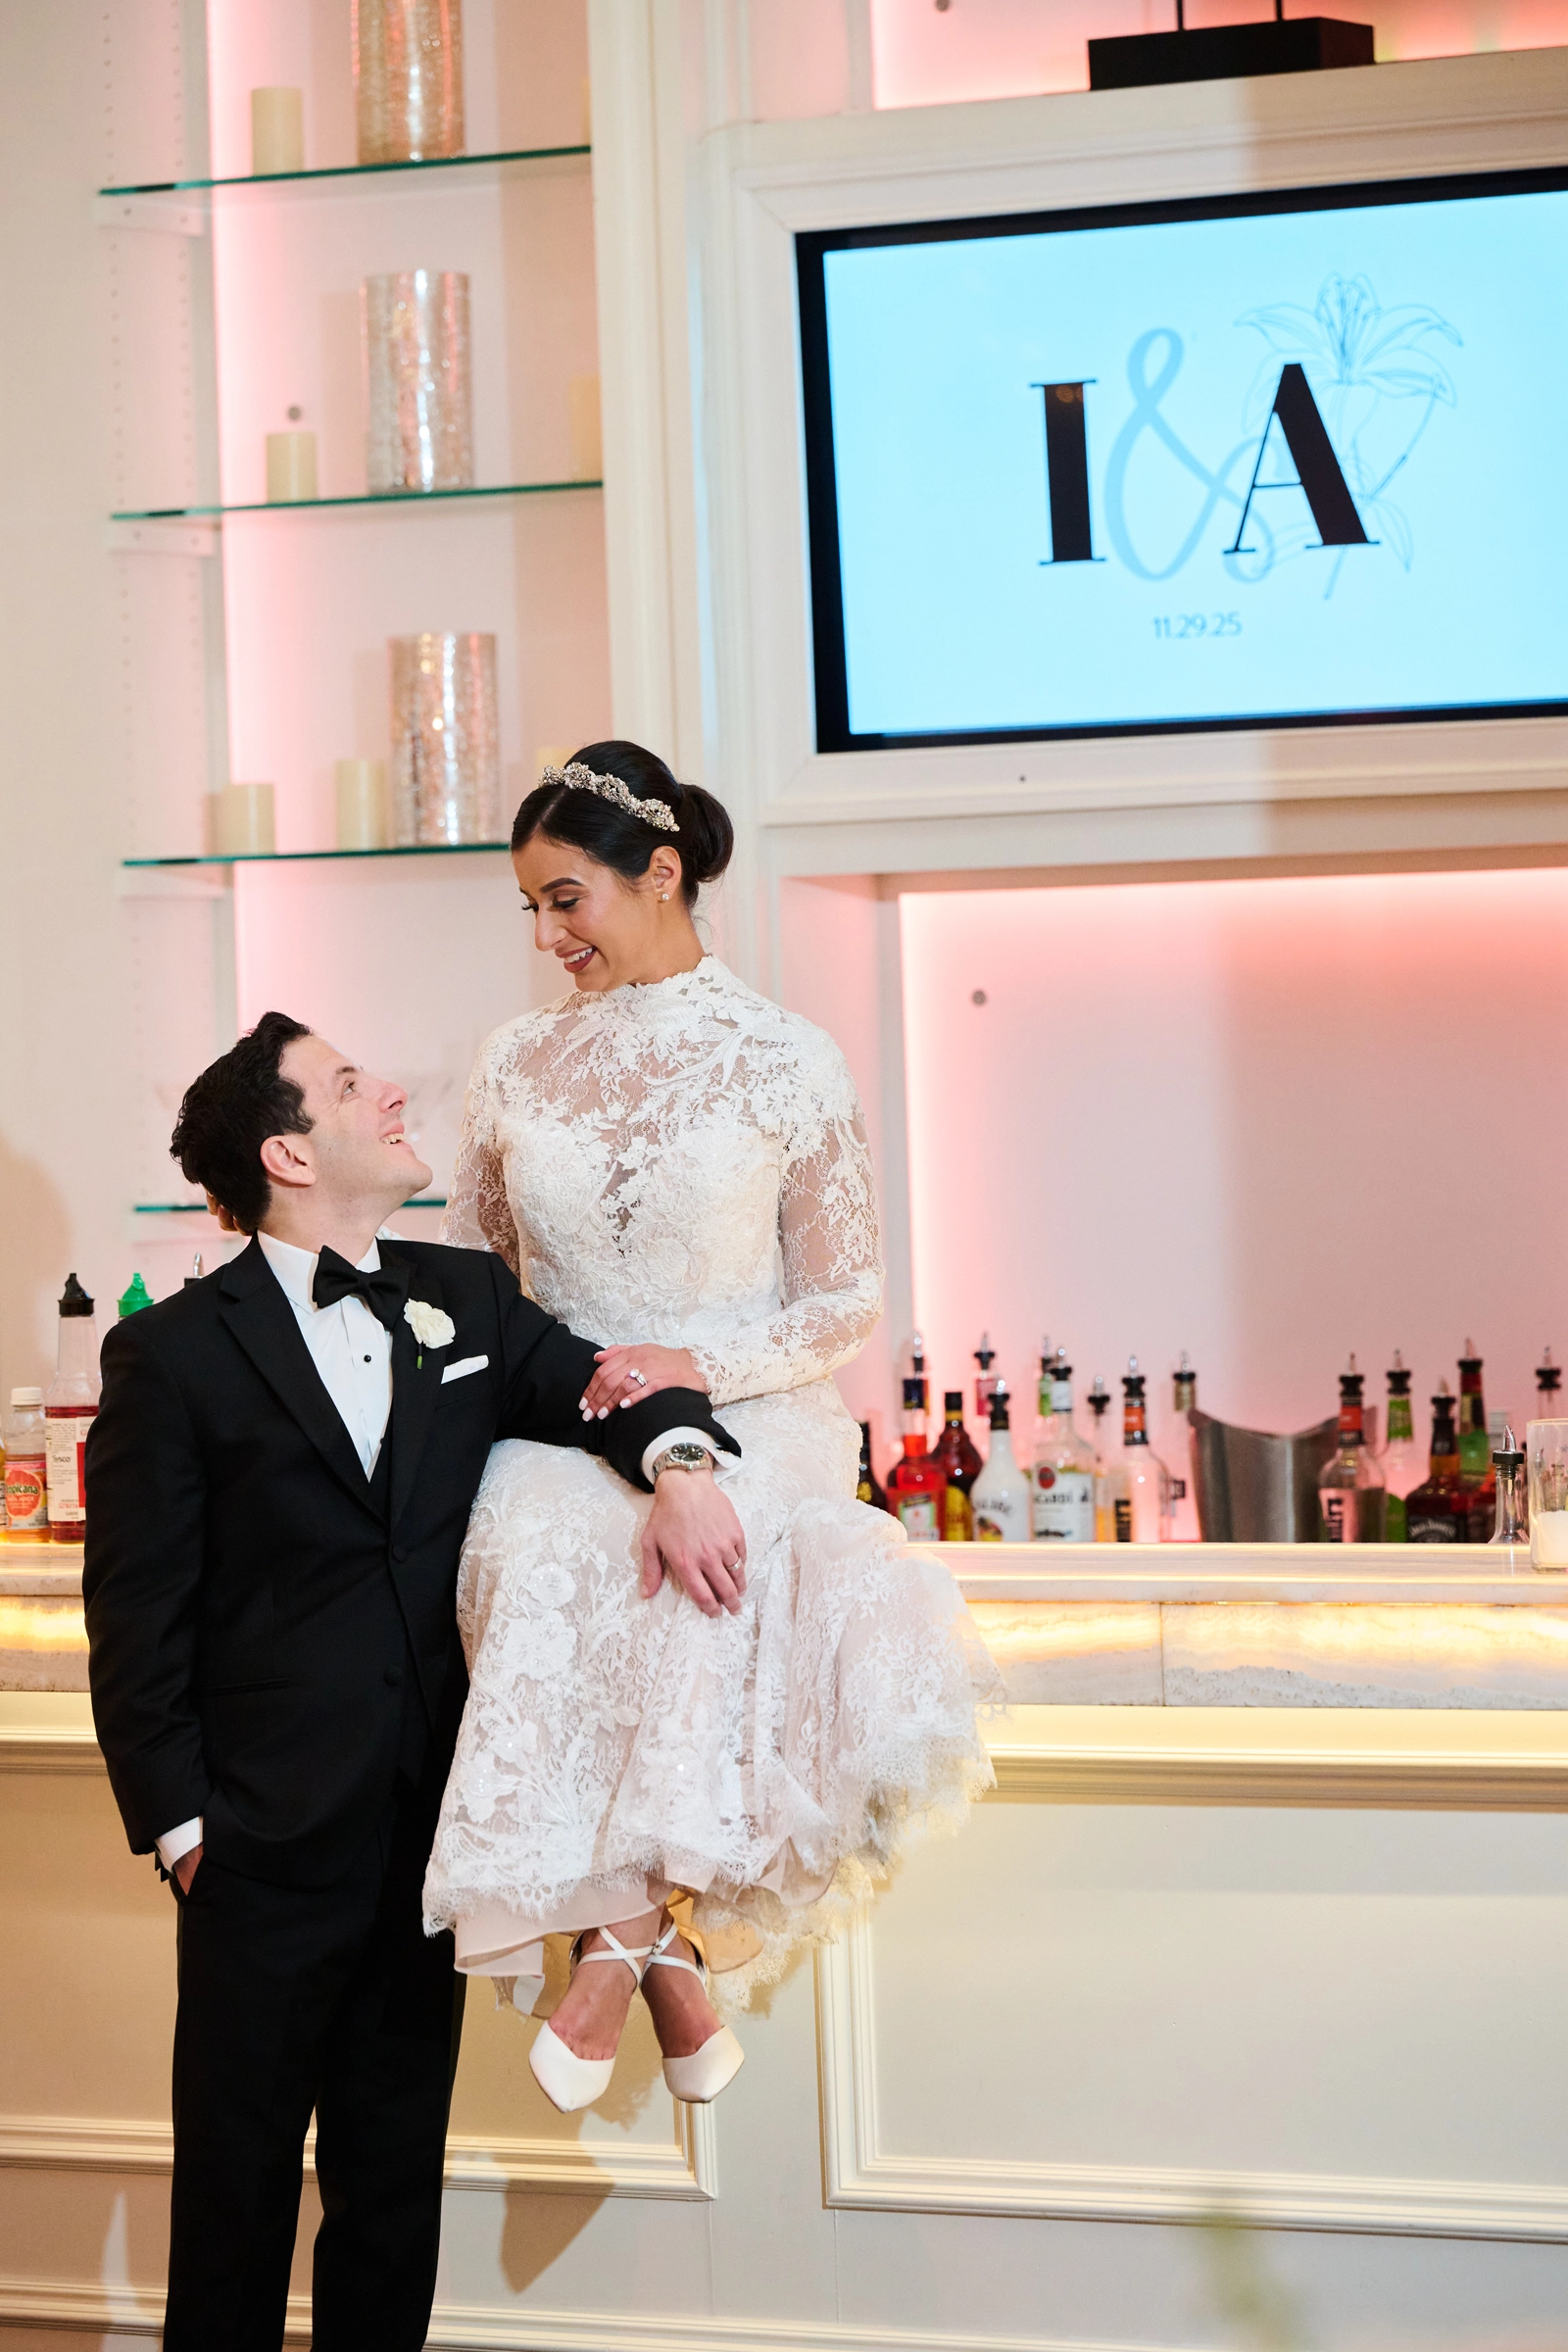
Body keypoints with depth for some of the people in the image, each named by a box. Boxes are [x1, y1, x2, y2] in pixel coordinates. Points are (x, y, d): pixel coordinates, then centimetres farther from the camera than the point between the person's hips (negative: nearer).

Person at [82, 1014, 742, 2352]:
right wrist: (175, 1823, -8)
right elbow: (137, 1614, -6)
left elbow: (596, 1385, 3)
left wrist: (677, 1462, -20)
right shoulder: (175, 1353, -7)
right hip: (267, 1842, -4)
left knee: (397, 2171, 16)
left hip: (429, 1828, 5)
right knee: (236, 2186, 9)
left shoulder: (466, 1299, 7)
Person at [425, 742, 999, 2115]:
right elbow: (460, 1275, 21)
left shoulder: (788, 1064, 0)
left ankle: (619, 1934, -17)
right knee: (550, 1591, -32)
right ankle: (660, 1950, -15)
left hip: (741, 1439, -2)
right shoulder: (519, 1065, 10)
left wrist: (699, 1366, -14)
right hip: (559, 1448, 3)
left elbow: (848, 1304, 1)